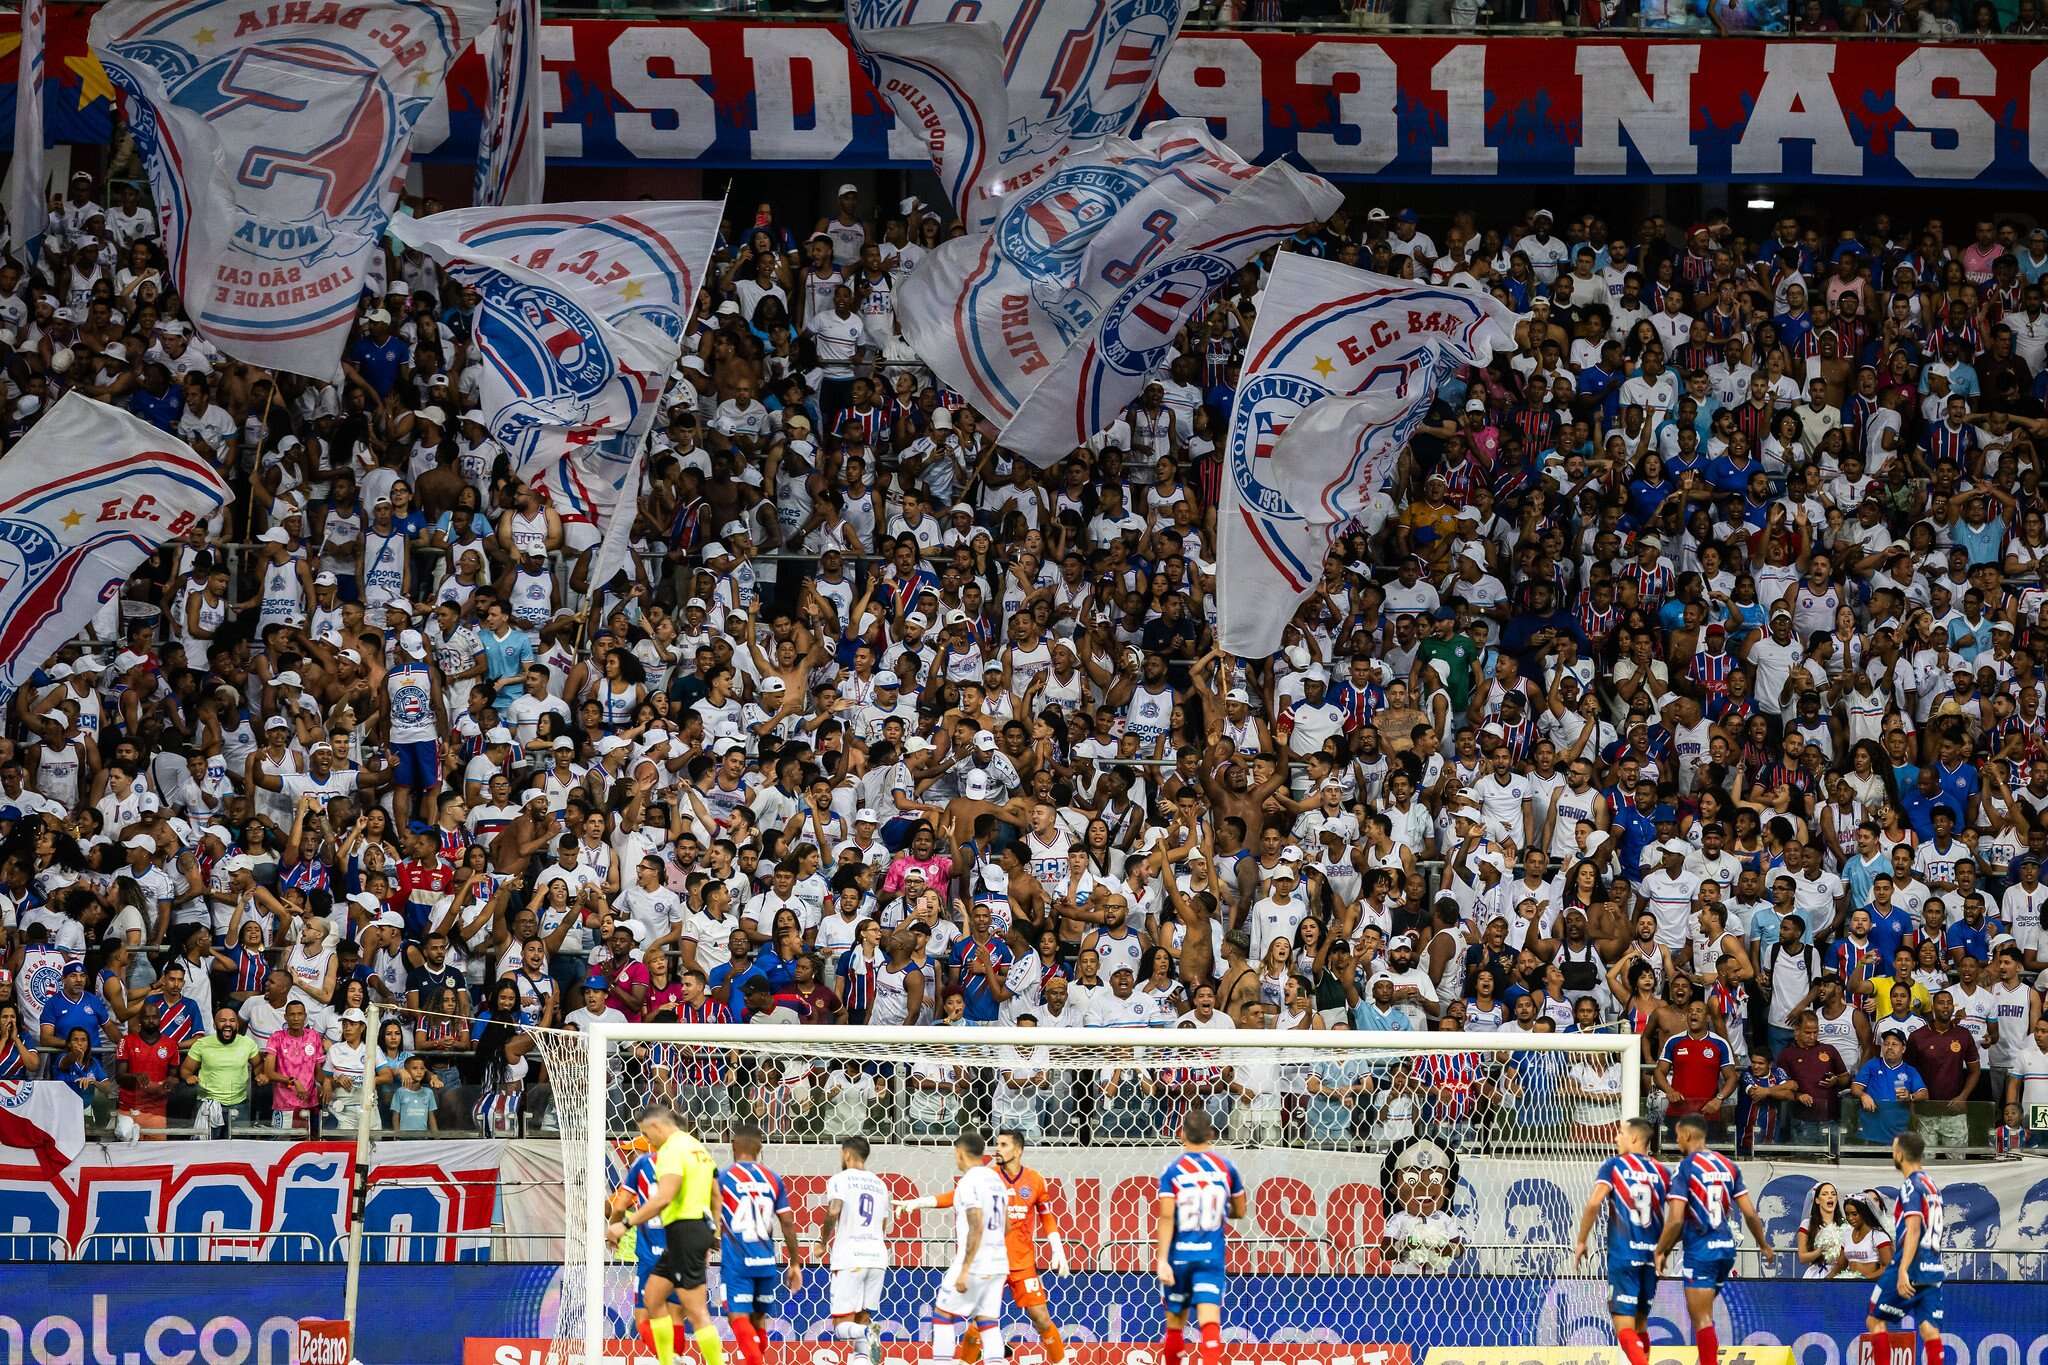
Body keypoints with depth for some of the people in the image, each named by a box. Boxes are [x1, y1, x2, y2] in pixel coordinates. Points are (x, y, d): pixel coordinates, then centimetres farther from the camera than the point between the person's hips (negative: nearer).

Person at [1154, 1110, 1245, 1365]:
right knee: (1210, 1319, -11)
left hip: (1179, 1255, 0)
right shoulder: (1226, 1168, 3)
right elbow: (1239, 1212, 14)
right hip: (1212, 1256, 0)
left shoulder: (1173, 1171, -4)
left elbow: (1166, 1217, -13)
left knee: (1175, 1322, 15)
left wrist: (1162, 1260, -14)